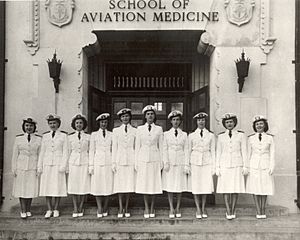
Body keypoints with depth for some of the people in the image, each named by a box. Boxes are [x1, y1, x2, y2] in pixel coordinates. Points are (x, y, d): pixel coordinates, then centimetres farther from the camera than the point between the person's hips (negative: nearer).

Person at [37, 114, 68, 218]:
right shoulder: (45, 136, 11)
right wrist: (39, 166, 6)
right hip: (47, 165, 3)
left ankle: (56, 209, 10)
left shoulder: (63, 136, 3)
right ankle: (49, 210, 10)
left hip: (58, 164, -2)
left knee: (58, 187, 0)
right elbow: (42, 152, 11)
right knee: (47, 187, 1)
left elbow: (65, 152, 0)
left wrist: (63, 166, -10)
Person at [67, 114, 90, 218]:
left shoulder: (88, 137, 6)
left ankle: (80, 208, 12)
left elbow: (90, 151, 7)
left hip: (84, 162, 0)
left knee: (83, 185, 0)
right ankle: (75, 209, 10)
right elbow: (69, 151, 10)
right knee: (73, 186, 0)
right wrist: (66, 166, 6)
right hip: (73, 162, 1)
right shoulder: (70, 137, 8)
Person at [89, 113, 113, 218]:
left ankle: (105, 209, 13)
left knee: (108, 185, 1)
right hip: (97, 163, -1)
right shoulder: (94, 134, 8)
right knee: (97, 185, -2)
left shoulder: (111, 135, 9)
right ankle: (99, 209, 7)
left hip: (108, 163, 1)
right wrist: (91, 165, 1)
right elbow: (91, 151, 6)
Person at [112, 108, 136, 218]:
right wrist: (113, 162, 1)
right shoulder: (116, 130, 8)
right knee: (120, 184, -1)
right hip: (120, 160, 0)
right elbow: (114, 147, 6)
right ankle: (120, 208, 8)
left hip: (131, 160, 0)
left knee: (129, 184, 2)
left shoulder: (135, 131, 8)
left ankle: (126, 208, 12)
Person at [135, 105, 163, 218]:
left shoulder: (159, 129, 6)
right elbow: (137, 146, 7)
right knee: (144, 183, 3)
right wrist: (136, 162, 4)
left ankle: (152, 208, 15)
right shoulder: (140, 129, 6)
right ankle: (146, 208, 15)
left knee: (154, 183, 2)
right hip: (143, 159, 0)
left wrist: (161, 162, 2)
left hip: (155, 159, 0)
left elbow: (161, 146, 6)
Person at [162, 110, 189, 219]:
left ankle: (178, 209, 14)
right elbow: (164, 149, 3)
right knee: (169, 186, 0)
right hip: (170, 163, 0)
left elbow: (186, 150, 4)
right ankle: (171, 209, 8)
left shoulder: (184, 135, 8)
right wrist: (166, 163, -7)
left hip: (180, 163, 1)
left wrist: (186, 165, -2)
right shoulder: (166, 134, 6)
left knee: (180, 186, 4)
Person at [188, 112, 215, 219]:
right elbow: (189, 151, 8)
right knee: (196, 186, 2)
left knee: (206, 185, 3)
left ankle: (203, 208, 20)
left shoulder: (210, 135, 6)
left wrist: (213, 166, 3)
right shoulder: (191, 136, 5)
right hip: (195, 162, 0)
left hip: (207, 162, 0)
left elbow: (213, 151, 7)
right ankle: (198, 209, 13)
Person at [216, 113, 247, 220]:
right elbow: (218, 152, 8)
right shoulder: (221, 136, 7)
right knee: (225, 188, -2)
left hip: (237, 165, -1)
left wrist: (245, 166, -1)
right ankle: (228, 212, 4)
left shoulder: (241, 135, 4)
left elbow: (244, 151, 3)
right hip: (224, 165, 1)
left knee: (236, 189, 1)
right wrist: (217, 167, 3)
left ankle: (233, 211, 12)